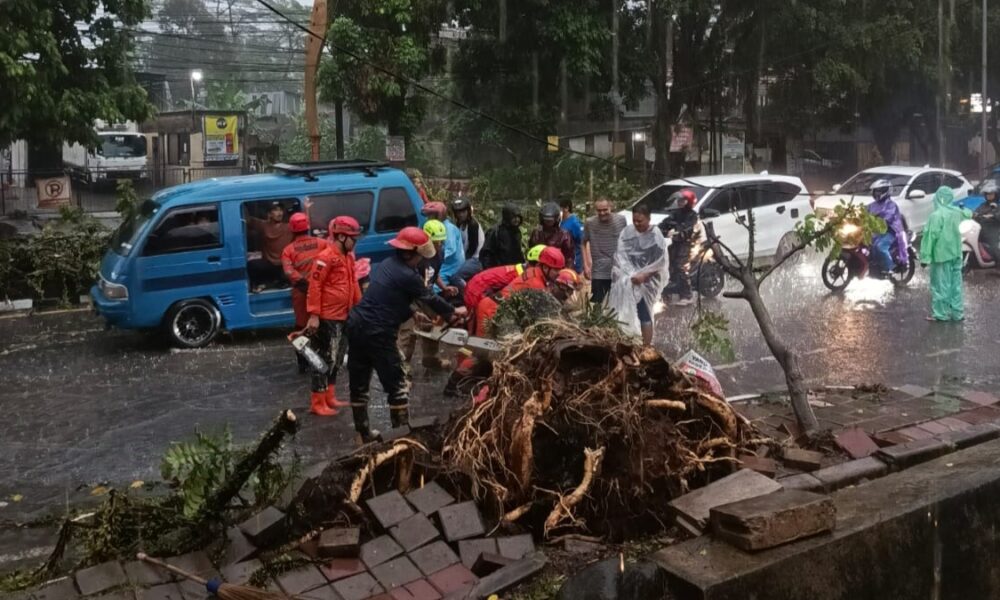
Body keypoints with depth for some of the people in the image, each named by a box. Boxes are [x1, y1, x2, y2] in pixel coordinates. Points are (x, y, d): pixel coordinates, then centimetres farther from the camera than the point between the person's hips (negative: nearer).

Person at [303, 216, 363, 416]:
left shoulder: (348, 257, 12)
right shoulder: (326, 257, -16)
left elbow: (353, 283, 20)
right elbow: (314, 286, -19)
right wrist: (314, 315, -22)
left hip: (343, 317, 10)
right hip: (328, 319, -10)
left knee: (336, 360, 17)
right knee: (325, 360, -5)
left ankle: (330, 398, 28)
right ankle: (318, 403, 1)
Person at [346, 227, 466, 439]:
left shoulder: (387, 264, 11)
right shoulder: (407, 276, -13)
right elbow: (429, 298, 0)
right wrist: (453, 312, 16)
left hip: (356, 325, 9)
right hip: (377, 334, -9)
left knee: (359, 383, 14)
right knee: (398, 384, 4)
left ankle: (363, 432, 25)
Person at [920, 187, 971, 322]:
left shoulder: (936, 215, -19)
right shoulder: (957, 212, 3)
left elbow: (930, 237, -19)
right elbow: (967, 214, 28)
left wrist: (925, 256, -15)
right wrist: (966, 211, 51)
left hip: (941, 255, -7)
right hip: (956, 254, 7)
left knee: (941, 284, 0)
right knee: (955, 284, 12)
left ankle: (941, 313, 5)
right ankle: (957, 312, 18)